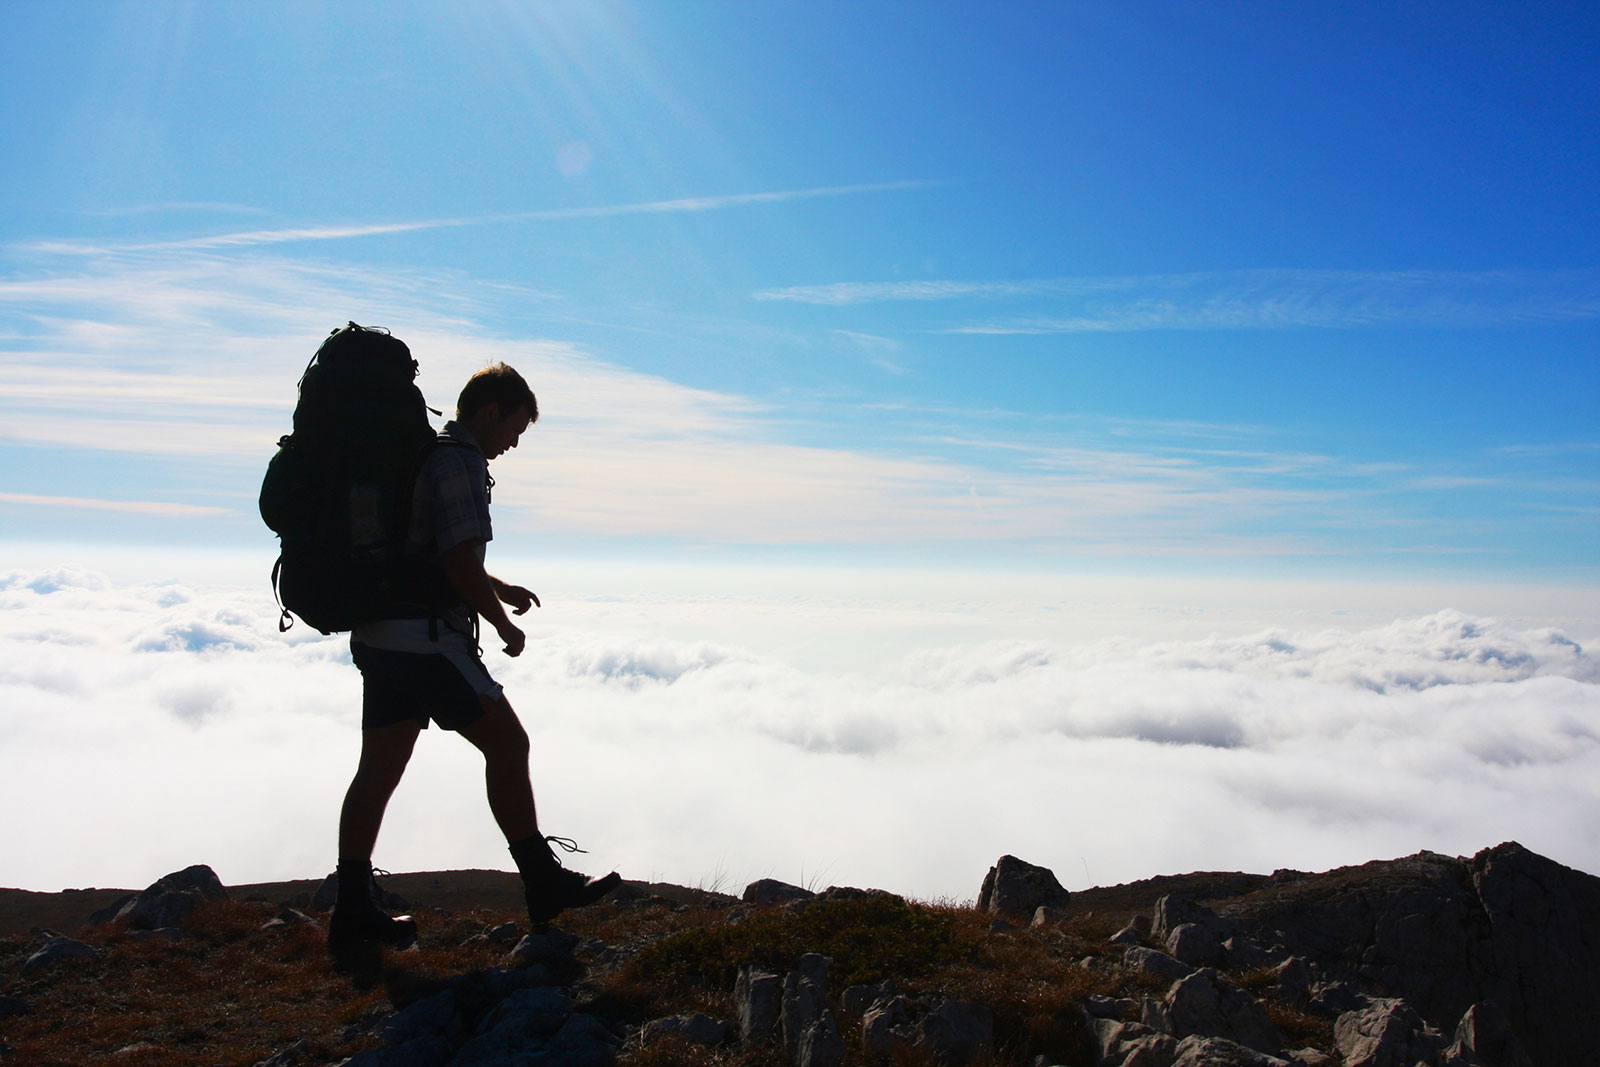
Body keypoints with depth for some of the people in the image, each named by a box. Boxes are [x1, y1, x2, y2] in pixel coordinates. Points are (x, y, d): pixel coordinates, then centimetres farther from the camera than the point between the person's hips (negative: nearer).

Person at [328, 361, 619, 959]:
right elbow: (461, 564, -19)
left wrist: (500, 588, 29)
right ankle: (544, 883, 5)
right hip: (425, 637, -10)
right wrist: (505, 625, -6)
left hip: (377, 635, 10)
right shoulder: (461, 462, -12)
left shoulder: (418, 454, 20)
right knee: (507, 743, -2)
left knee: (379, 769, 11)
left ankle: (353, 914, 18)